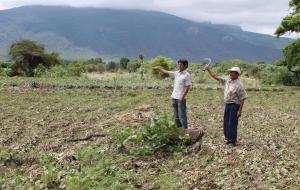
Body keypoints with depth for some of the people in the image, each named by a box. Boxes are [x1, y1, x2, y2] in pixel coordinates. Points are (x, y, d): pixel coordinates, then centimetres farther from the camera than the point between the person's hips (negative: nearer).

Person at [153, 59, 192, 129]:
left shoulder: (187, 75, -9)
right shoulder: (176, 73, 12)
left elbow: (187, 87, -13)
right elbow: (166, 72, 17)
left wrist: (182, 97, -17)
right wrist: (158, 69, 10)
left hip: (181, 98, -7)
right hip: (174, 97, 7)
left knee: (182, 115, -5)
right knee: (176, 116, 13)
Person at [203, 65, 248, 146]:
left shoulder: (239, 85, -16)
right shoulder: (227, 81, 7)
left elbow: (242, 99, -16)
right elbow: (216, 77, 12)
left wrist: (240, 110, -18)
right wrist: (208, 70, 7)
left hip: (234, 106, -8)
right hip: (227, 105, 8)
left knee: (232, 124, 0)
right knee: (226, 123, 15)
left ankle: (233, 141, 13)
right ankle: (227, 138, 30)